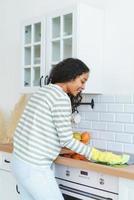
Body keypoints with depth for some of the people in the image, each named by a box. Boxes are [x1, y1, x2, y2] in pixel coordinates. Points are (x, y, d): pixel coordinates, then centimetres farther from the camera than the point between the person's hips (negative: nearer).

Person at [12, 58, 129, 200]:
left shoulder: (42, 91, 12)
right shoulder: (61, 98, -15)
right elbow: (66, 140, -14)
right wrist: (96, 154, -6)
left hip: (19, 161, 9)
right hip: (34, 168, -9)